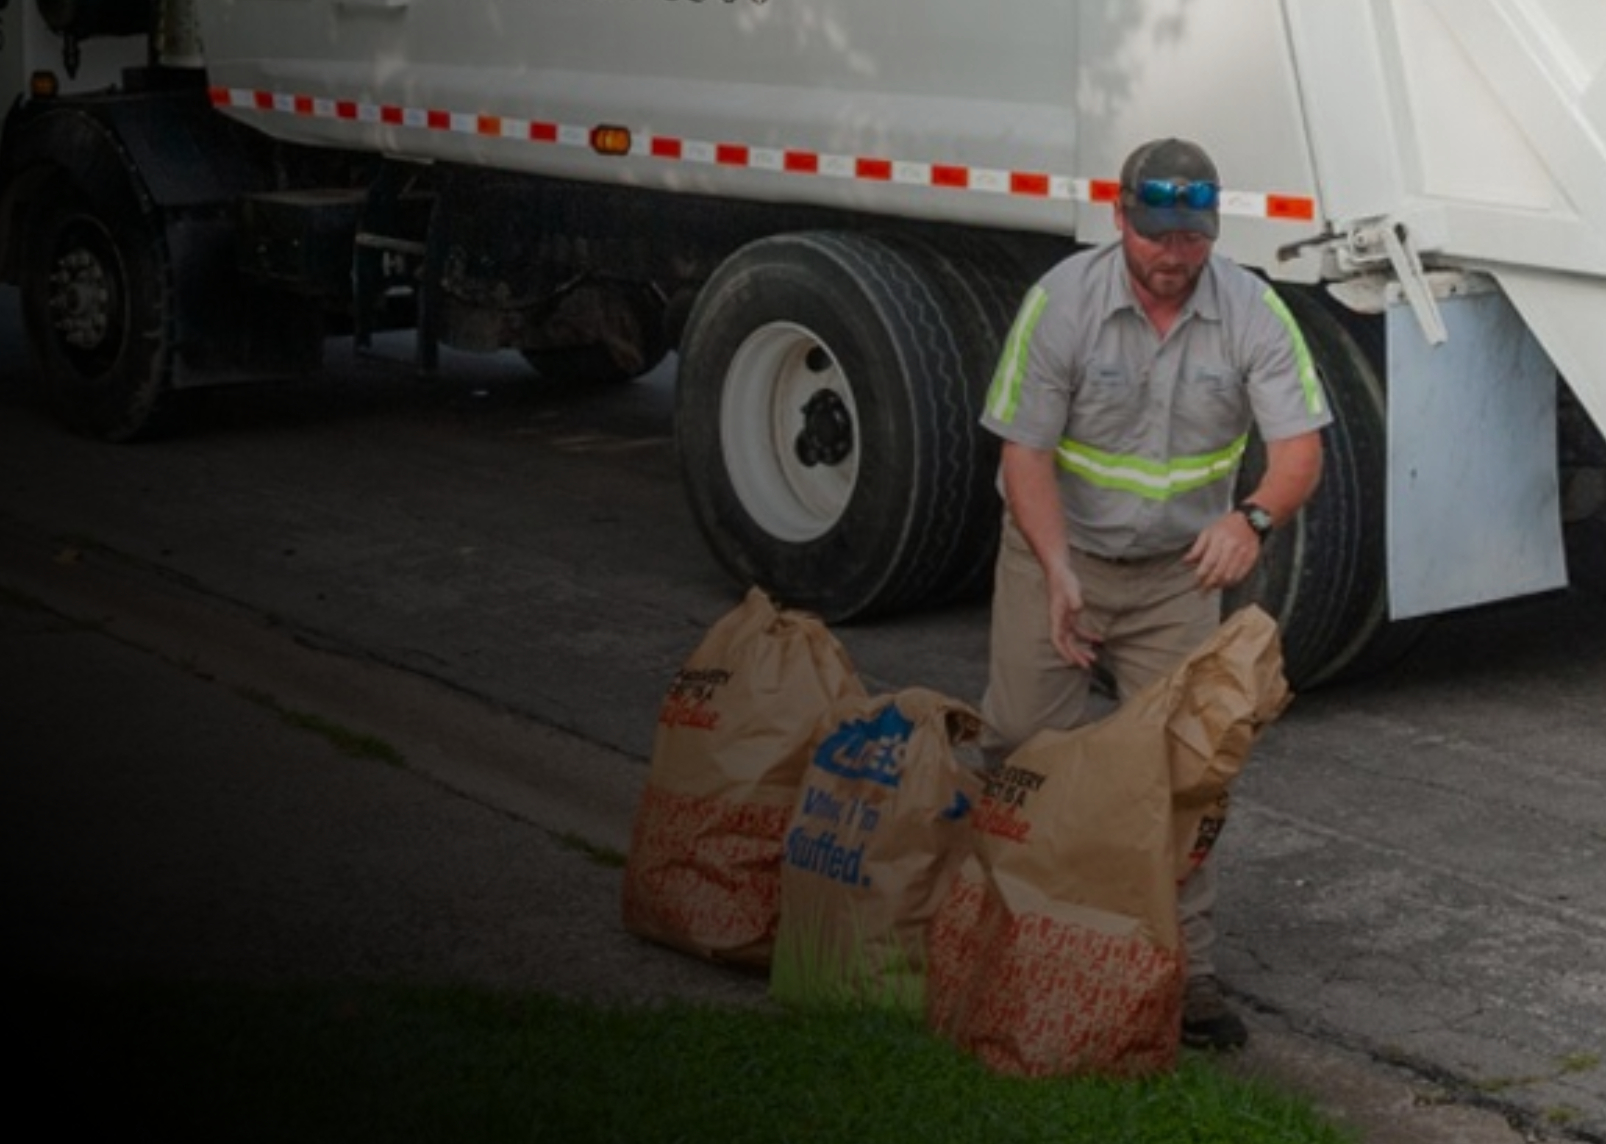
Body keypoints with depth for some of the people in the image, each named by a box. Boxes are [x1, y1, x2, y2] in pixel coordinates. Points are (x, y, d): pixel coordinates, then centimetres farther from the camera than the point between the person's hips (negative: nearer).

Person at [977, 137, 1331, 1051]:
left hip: (1178, 568, 1)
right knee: (1025, 749, 1)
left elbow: (1301, 447, -18)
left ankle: (1183, 966, 5)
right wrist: (1058, 571, -30)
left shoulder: (1252, 310, -13)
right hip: (1059, 550, -1)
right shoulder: (1062, 301, -17)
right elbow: (1026, 450, -16)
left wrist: (1254, 517, -41)